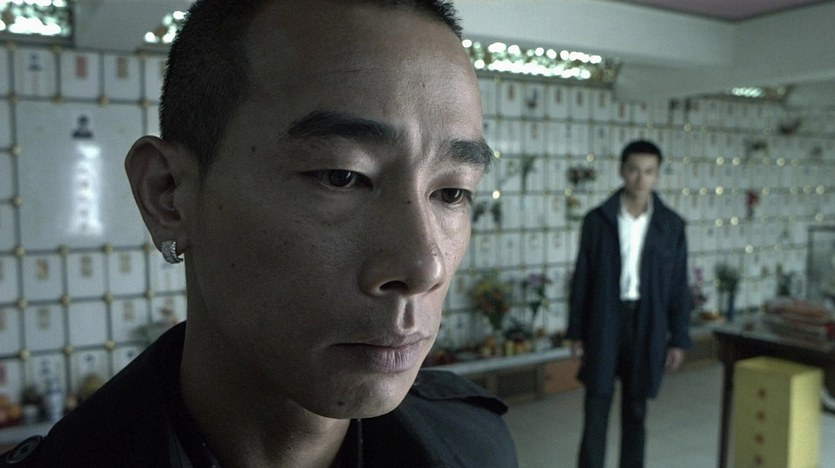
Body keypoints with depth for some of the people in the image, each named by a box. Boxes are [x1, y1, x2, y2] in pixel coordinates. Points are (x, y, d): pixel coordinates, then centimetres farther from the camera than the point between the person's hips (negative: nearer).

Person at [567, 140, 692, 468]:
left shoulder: (671, 225, 0)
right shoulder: (597, 220, -3)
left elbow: (678, 286, 3)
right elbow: (582, 280, 0)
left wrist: (679, 339, 1)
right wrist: (576, 333, -1)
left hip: (647, 326, 1)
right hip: (604, 325, -1)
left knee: (636, 413, 13)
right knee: (596, 412, 2)